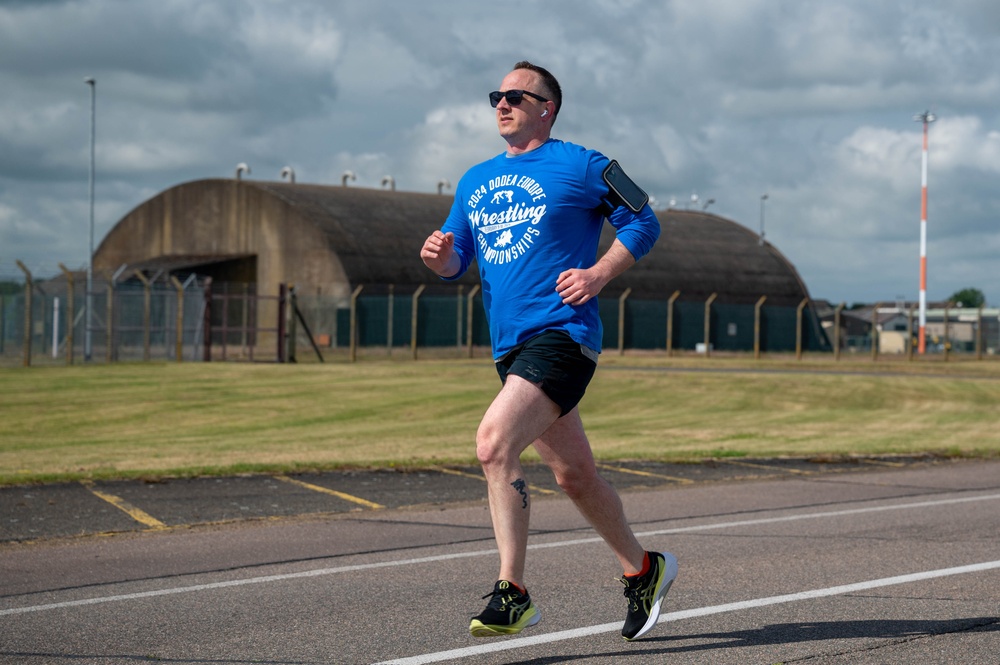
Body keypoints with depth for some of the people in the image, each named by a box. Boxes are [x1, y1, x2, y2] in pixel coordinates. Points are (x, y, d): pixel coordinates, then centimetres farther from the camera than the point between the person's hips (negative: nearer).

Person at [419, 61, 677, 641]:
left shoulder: (581, 166, -1)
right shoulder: (476, 181, 18)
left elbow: (644, 223, 3)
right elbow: (458, 261, 20)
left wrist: (599, 274, -10)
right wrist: (439, 255, -4)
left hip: (562, 333, -7)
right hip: (512, 346, 7)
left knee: (495, 444, -23)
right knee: (574, 474, 13)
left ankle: (513, 593, -19)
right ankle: (642, 570, 31)